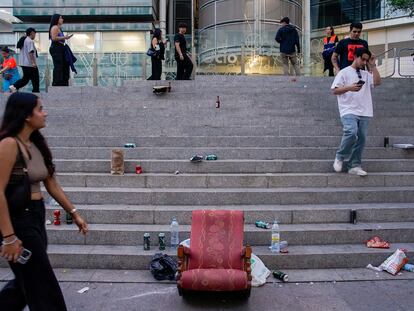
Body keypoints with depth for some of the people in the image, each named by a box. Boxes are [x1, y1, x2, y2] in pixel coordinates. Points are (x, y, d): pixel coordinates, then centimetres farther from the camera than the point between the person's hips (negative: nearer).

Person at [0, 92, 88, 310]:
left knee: (28, 280, 22)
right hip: (18, 218, -8)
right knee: (41, 286, 4)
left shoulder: (37, 143, 7)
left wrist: (74, 213, 13)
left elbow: (51, 185, 13)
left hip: (36, 215, 8)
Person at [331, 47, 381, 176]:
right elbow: (335, 90, -1)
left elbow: (377, 82, 3)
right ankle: (339, 157, -6)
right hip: (349, 111, -6)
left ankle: (354, 166, 9)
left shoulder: (366, 74, 19)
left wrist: (373, 66, 3)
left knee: (361, 139, 2)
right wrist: (349, 88, -16)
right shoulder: (344, 72, 5)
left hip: (364, 113, 6)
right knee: (351, 132, -26)